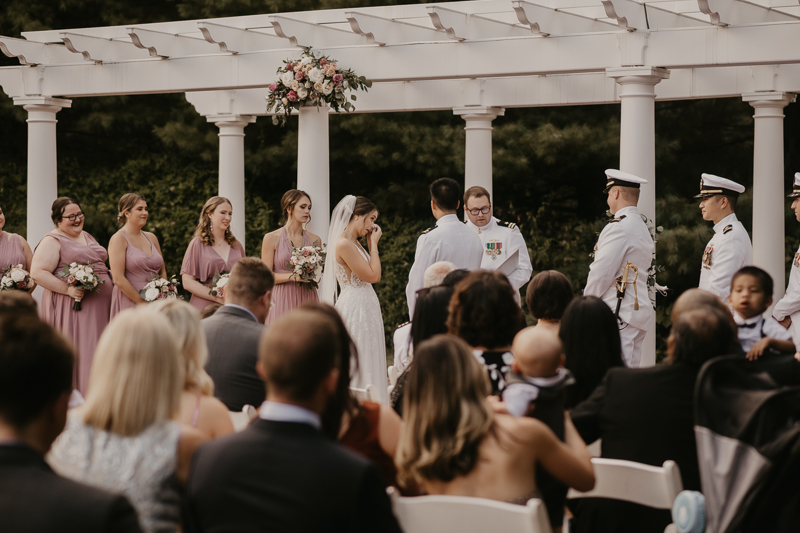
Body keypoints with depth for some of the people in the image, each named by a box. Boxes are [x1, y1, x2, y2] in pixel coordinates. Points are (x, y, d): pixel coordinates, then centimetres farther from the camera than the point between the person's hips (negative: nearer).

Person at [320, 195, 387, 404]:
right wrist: (374, 244, -9)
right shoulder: (344, 244, -17)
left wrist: (371, 244, 12)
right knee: (359, 365, -6)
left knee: (367, 366, 11)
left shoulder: (354, 243, 12)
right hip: (355, 306, -10)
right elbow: (372, 276, -18)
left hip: (365, 306, 10)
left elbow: (375, 276, 13)